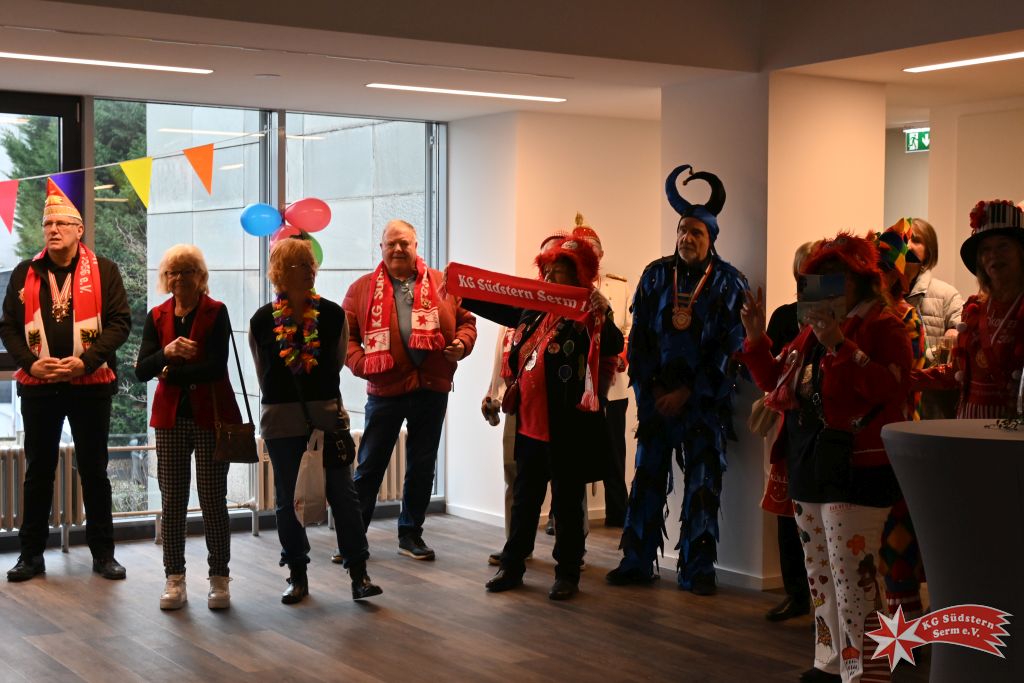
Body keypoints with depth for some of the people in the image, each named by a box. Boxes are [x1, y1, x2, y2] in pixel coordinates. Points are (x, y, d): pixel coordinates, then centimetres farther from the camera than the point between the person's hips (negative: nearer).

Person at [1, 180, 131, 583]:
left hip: (91, 385, -2)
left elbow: (120, 322, -4)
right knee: (38, 472, 9)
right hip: (38, 387, 2)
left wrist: (85, 360, -15)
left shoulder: (103, 271, 1)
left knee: (94, 472, 7)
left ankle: (103, 553, 15)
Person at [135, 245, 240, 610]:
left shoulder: (216, 313, -3)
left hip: (211, 415, -3)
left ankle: (219, 580, 9)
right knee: (172, 501, 4)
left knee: (213, 499, 0)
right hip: (171, 417, 3)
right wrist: (166, 352, -21)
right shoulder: (157, 317, 8)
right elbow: (141, 370, -2)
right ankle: (174, 580, 11)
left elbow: (217, 366, -14)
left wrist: (171, 372, -6)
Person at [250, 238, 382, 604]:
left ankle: (359, 574, 3)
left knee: (344, 495, -3)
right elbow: (263, 374, 10)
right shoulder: (262, 321, -2)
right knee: (288, 501, 7)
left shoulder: (332, 314, -1)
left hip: (328, 416, 0)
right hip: (282, 422, 0)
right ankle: (297, 576, 19)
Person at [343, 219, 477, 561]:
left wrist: (462, 344, -8)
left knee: (422, 466, 11)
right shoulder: (362, 288, 3)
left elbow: (466, 321, 12)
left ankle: (411, 534, 24)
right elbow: (346, 334, 3)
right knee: (370, 465, 3)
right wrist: (360, 363, -12)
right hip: (385, 389, -2)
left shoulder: (443, 284, 7)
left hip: (432, 390, 2)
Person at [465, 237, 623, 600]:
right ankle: (512, 566, 27)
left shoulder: (588, 315, -11)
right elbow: (497, 309, 22)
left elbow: (614, 345, -27)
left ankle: (567, 573, 18)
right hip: (530, 420, 7)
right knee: (524, 498, 16)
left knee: (567, 502, 6)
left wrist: (597, 316, -40)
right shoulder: (533, 309, 8)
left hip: (567, 425, -6)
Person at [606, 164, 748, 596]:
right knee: (648, 475, 5)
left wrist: (687, 393, -8)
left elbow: (730, 349, -4)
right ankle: (637, 561, 14)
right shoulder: (655, 276, 6)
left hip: (704, 399, -2)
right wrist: (652, 389, -2)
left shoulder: (728, 283, -1)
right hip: (656, 394, 2)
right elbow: (639, 337, 7)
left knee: (703, 483, -1)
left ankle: (696, 569, 7)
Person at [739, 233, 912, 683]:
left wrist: (840, 346, -26)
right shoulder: (811, 329, 15)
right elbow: (776, 383, 20)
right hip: (809, 466, 8)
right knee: (819, 574, 15)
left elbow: (892, 389, -22)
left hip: (857, 470, -8)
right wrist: (756, 339, 7)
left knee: (852, 577, -11)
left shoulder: (883, 326, -8)